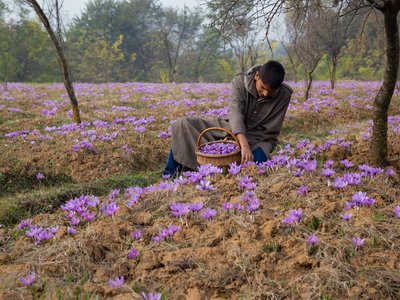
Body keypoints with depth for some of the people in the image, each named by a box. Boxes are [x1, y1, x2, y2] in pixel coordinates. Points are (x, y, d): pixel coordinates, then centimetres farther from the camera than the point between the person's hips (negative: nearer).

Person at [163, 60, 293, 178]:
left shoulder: (284, 95, -17)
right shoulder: (239, 82, -17)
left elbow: (270, 132, -13)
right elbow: (235, 112, -33)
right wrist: (244, 145, -49)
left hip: (259, 138, -1)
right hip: (232, 128, 2)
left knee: (256, 160, -39)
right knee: (182, 125, -15)